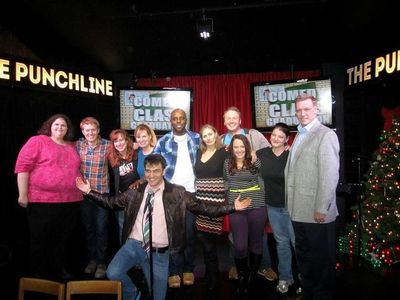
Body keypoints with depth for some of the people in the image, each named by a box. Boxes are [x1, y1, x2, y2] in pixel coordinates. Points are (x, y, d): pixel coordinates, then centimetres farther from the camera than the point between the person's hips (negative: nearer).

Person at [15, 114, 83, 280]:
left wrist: (81, 190, 16)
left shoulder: (72, 147, 15)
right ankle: (39, 274, 24)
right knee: (40, 239, 9)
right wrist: (23, 194, -13)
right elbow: (23, 166, -9)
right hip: (42, 200, -5)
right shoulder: (37, 141, -3)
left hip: (70, 201, 6)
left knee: (62, 239, 15)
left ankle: (59, 269, 30)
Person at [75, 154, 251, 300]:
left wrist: (233, 207, -14)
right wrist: (89, 191, 6)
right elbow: (111, 202, 12)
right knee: (113, 273, -20)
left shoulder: (177, 193, -6)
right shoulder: (136, 192, 2)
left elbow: (203, 209, -7)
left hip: (159, 253, -1)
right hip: (134, 245, 2)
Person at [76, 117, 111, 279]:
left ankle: (101, 262, 22)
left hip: (102, 193, -3)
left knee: (101, 229, 5)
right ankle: (91, 259, 33)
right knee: (88, 228, 15)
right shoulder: (78, 144, 0)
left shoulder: (107, 145, -8)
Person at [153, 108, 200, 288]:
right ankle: (174, 271, 17)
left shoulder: (196, 138, 5)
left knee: (190, 232, 9)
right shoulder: (163, 141, 1)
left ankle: (188, 269, 24)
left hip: (191, 192, 1)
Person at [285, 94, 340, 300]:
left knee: (321, 259, 9)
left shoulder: (326, 135, -12)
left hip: (316, 212, -8)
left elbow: (330, 175, -18)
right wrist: (291, 205, 10)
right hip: (299, 211, 8)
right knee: (303, 256, 21)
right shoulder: (299, 136, 13)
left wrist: (321, 209, -19)